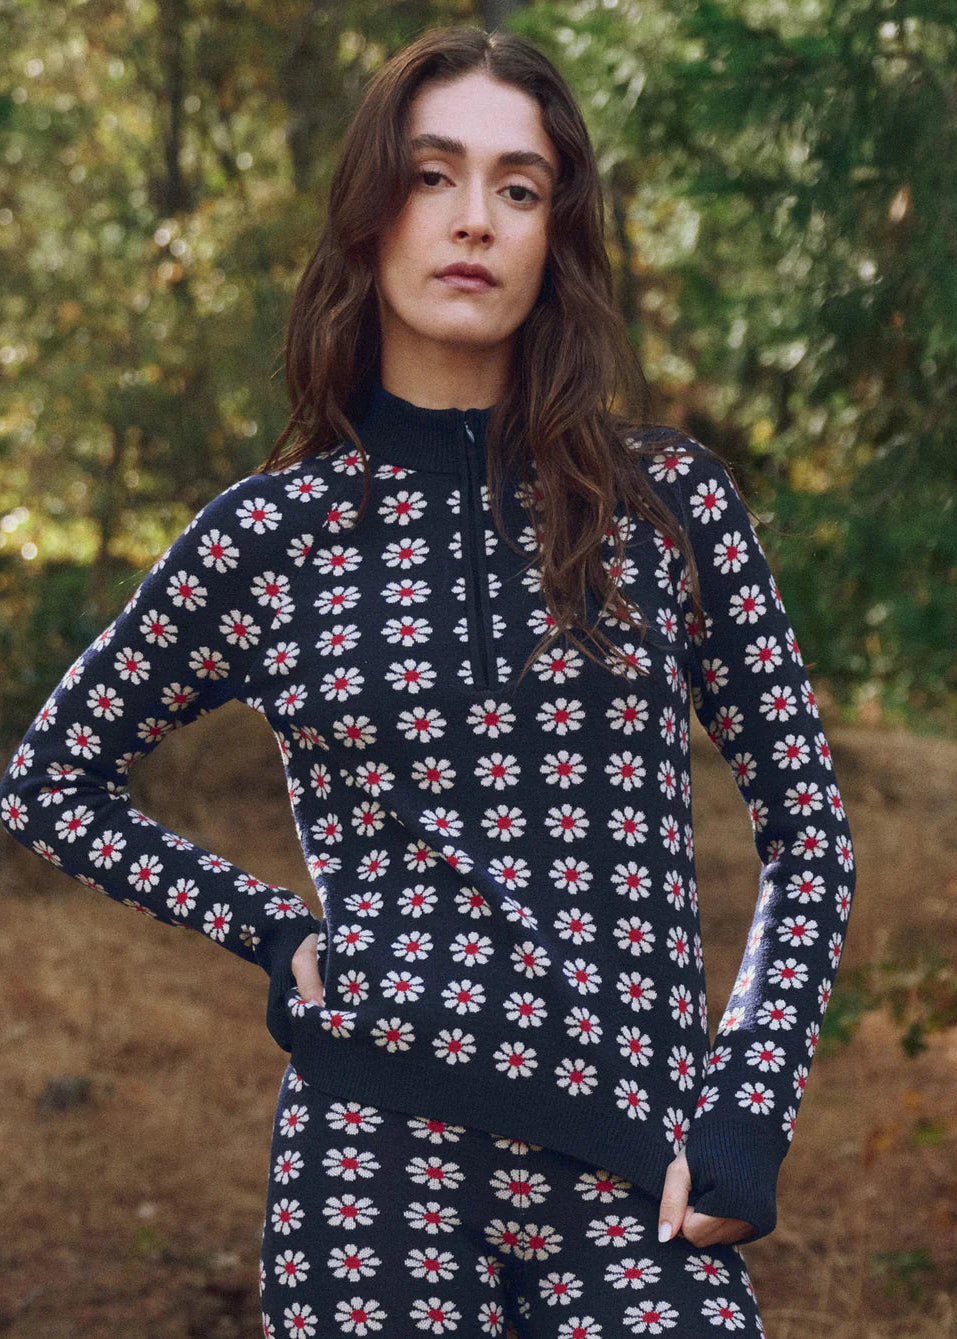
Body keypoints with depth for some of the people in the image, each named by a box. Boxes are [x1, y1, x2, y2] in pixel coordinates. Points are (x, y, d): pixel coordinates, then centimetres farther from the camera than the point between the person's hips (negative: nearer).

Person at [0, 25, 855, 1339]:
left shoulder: (666, 496, 4)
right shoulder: (270, 533, 4)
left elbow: (805, 822, 8)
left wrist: (749, 1115, -1)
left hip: (633, 1176, 0)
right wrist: (274, 929, 5)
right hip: (376, 1158, 0)